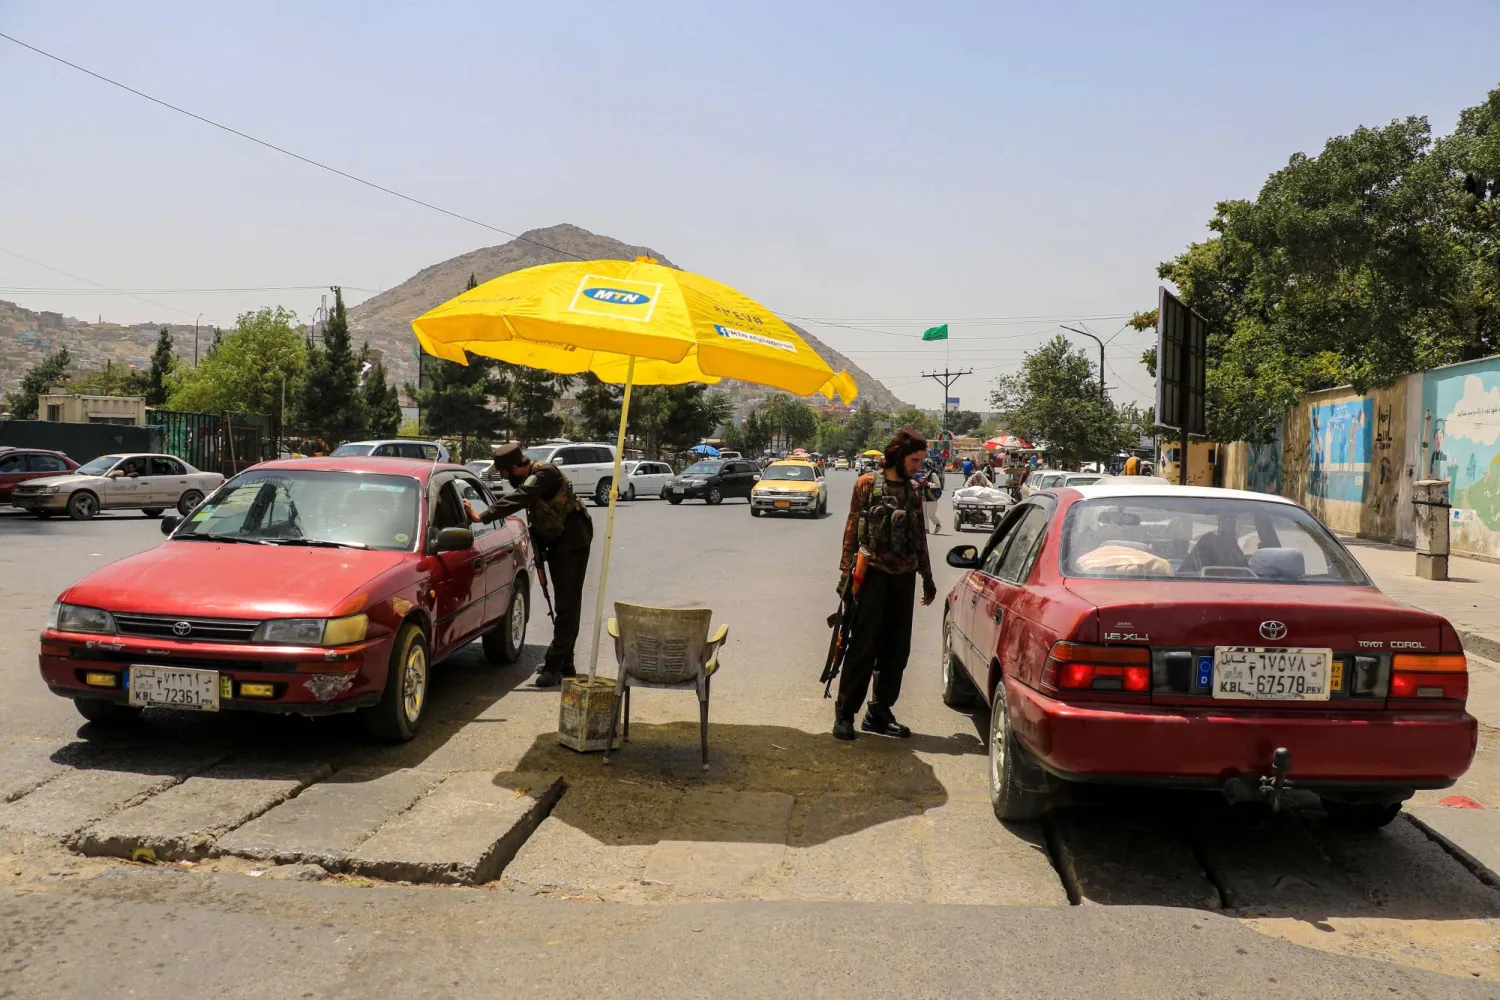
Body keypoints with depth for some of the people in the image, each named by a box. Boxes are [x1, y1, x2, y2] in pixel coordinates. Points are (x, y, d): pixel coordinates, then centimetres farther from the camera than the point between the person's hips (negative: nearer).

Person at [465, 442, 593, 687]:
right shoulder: (528, 478, 7)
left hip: (573, 541, -10)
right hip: (555, 543, 10)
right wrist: (538, 547, 11)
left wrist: (482, 517, -37)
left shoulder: (545, 473, -21)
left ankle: (555, 665, -13)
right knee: (563, 605, 14)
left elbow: (517, 499, -34)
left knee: (566, 605, -11)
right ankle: (563, 663, 22)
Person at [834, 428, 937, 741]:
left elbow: (920, 536, 17)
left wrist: (927, 577, 16)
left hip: (904, 577, 5)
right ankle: (845, 713, 4)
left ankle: (879, 712, 18)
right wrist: (846, 570, -8)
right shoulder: (868, 483, -2)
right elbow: (852, 529, -3)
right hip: (873, 573, -5)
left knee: (897, 649, 7)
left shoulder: (914, 489, 12)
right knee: (864, 646, -5)